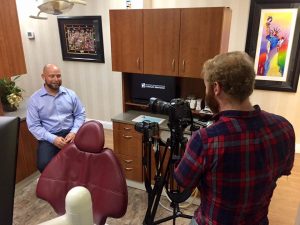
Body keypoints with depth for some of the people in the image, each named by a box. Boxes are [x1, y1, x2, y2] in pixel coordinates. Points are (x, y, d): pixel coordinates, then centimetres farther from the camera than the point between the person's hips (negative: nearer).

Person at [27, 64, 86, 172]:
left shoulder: (71, 94, 8)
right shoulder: (35, 99, 1)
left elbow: (80, 114, 9)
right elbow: (33, 125, -3)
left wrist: (74, 132, -10)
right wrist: (53, 139, -16)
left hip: (70, 133, 1)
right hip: (49, 137, -1)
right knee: (44, 164, -26)